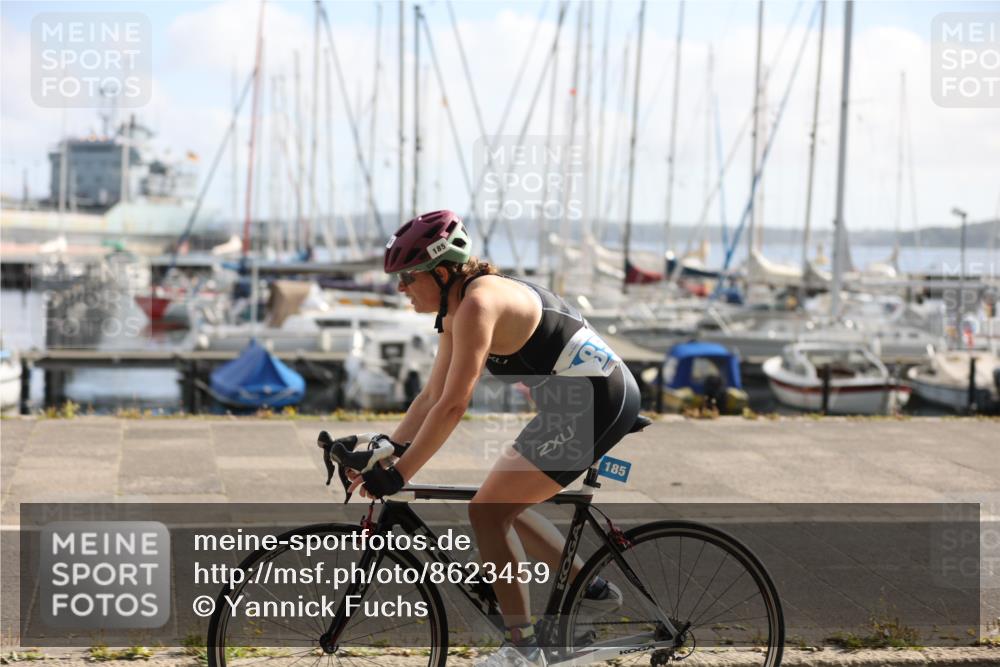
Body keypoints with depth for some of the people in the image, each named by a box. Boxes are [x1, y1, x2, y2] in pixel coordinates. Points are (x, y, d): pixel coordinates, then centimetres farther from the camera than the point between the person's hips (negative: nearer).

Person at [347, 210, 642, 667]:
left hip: (595, 404, -10)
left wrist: (398, 475, -19)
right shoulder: (457, 310, 10)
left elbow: (452, 407, -24)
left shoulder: (477, 304, -20)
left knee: (487, 512, -8)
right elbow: (431, 397, 14)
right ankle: (590, 590, 27)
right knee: (503, 506, 17)